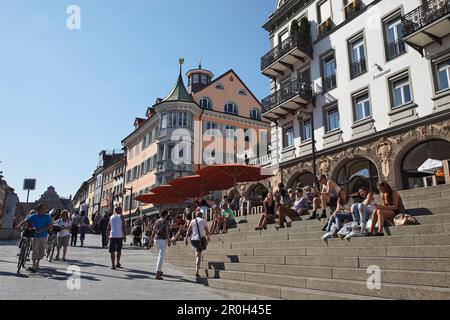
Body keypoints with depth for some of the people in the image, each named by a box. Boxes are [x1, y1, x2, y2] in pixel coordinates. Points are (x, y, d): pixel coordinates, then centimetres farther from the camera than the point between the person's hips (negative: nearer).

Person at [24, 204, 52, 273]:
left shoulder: (47, 216, -1)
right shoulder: (34, 216, -3)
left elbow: (49, 226, -6)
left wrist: (42, 230, -18)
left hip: (44, 236, 2)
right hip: (36, 235, -2)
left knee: (42, 251, 11)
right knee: (35, 251, -7)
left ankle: (37, 263, 30)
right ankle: (33, 266, -1)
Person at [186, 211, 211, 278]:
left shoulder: (192, 221, 10)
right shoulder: (203, 221, 4)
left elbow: (188, 230, 2)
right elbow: (207, 231, 8)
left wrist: (186, 238, 1)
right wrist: (208, 237, 24)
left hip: (193, 239, 3)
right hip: (200, 239, -3)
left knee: (197, 249, 36)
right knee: (199, 256, 0)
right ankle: (197, 272, -6)